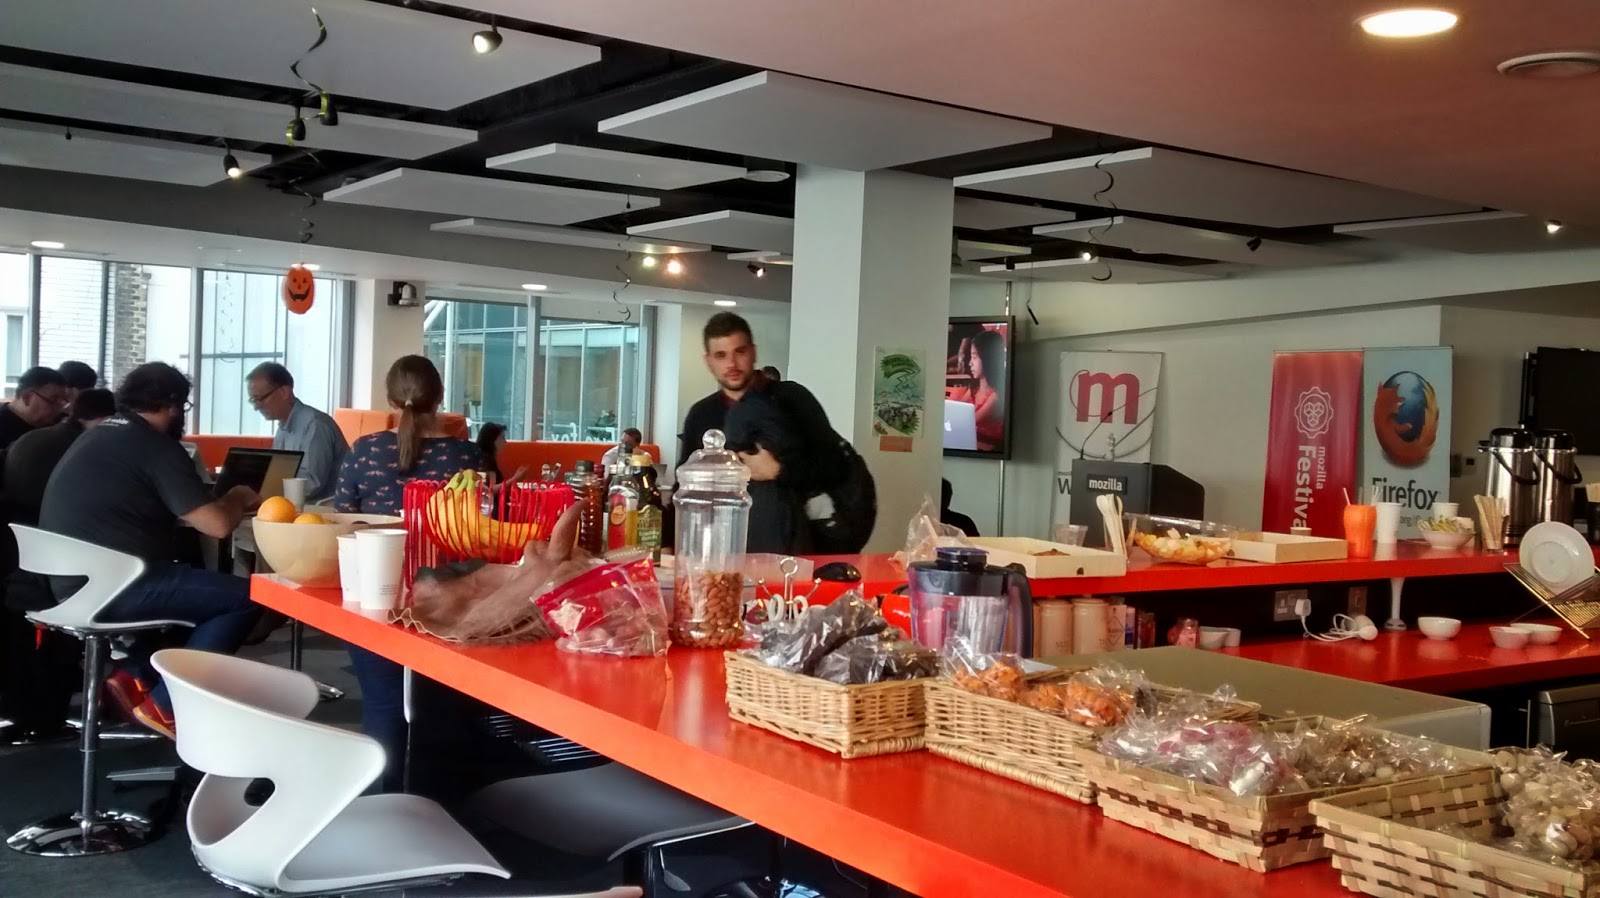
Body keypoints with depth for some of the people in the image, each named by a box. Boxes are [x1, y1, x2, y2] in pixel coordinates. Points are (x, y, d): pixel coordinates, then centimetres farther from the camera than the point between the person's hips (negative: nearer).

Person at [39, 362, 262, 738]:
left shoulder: (94, 436, 16)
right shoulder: (157, 447, -10)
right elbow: (218, 525, -16)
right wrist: (237, 499, 6)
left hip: (74, 582, 9)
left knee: (192, 579, 27)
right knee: (249, 597, -5)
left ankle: (137, 673, 11)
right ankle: (165, 705, -3)